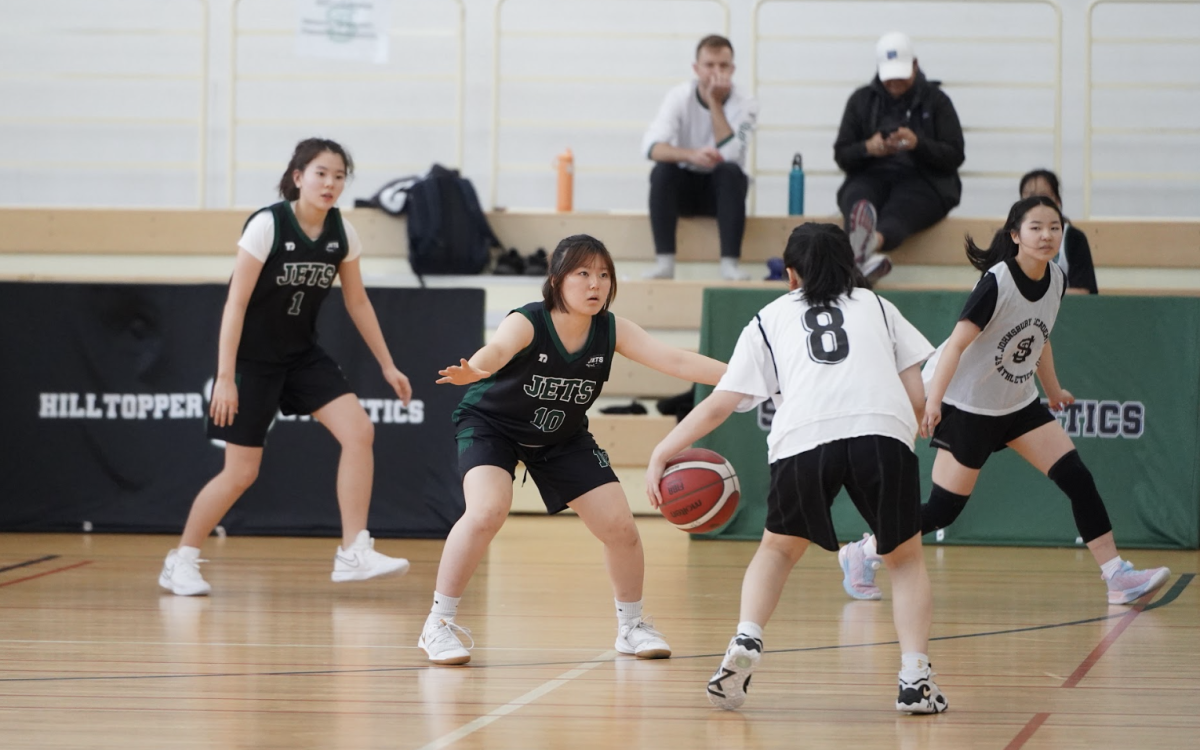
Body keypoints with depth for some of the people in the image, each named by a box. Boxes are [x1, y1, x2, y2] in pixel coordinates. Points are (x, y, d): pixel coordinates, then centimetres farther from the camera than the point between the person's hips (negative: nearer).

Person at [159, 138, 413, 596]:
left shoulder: (341, 233, -3)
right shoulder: (267, 225, -19)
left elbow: (357, 302, 10)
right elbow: (236, 303, -18)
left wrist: (387, 365, 10)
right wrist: (225, 377, -21)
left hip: (302, 354, 5)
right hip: (252, 358, -5)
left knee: (359, 431, -14)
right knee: (242, 472, -4)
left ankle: (353, 553, -10)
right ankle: (180, 562, 14)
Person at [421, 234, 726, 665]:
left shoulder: (611, 331, -16)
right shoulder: (527, 323, -29)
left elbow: (674, 361, -24)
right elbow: (498, 349, -51)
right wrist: (474, 370, -75)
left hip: (563, 437, 5)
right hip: (491, 424, -5)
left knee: (619, 527, -2)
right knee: (488, 511, -30)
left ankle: (631, 625, 23)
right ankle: (439, 624, -17)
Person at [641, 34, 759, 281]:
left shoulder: (745, 104, -14)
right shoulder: (680, 97, -12)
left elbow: (729, 154, -28)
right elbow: (651, 146, -27)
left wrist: (715, 103, -29)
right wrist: (691, 155, -45)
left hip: (722, 189, -1)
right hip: (685, 186, 1)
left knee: (731, 171, -33)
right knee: (661, 170, -31)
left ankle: (729, 263, -34)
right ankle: (664, 262, -30)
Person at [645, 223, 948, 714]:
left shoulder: (770, 320, 28)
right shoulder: (877, 307, 30)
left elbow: (719, 404, 22)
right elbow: (918, 396, 19)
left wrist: (660, 454, 28)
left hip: (803, 436, 0)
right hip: (883, 432, 0)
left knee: (778, 549, 26)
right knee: (906, 558, 20)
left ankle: (746, 641, 2)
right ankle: (915, 676, 1)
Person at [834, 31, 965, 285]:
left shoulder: (936, 100, 12)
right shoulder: (862, 100, 17)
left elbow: (955, 156, 4)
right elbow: (841, 155, 14)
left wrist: (918, 144, -16)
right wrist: (867, 148, -10)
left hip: (922, 180, -2)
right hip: (871, 176, 2)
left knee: (899, 207, -40)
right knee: (857, 198, -38)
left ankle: (873, 241, -77)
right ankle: (868, 256, -72)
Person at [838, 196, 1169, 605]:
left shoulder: (1056, 281, -2)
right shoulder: (997, 283, -24)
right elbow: (957, 343, -26)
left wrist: (1053, 389, 23)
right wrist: (932, 402, -34)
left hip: (1018, 402, 7)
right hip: (968, 405, -7)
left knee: (1077, 478, -6)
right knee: (944, 509, -4)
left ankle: (1117, 575, -4)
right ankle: (863, 553, 15)